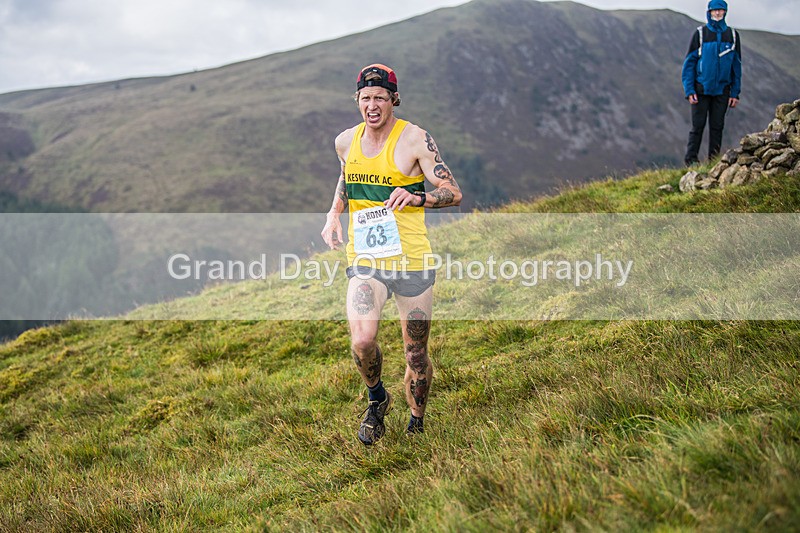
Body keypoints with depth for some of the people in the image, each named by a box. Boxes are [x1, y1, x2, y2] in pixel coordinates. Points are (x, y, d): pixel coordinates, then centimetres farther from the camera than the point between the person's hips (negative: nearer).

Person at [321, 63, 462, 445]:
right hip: (364, 259, 3)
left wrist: (417, 198, -26)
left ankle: (416, 425, 30)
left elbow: (453, 194, -7)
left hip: (412, 259, -2)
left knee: (416, 353, 6)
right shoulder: (345, 142, 8)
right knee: (361, 341, -20)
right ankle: (377, 400, 12)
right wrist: (334, 214, 11)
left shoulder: (415, 139, -7)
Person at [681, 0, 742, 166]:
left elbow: (737, 66, 9)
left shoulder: (733, 35, 7)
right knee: (698, 126, -3)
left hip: (722, 90, 2)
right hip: (701, 89, -2)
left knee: (717, 127, 5)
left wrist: (735, 93, 2)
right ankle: (691, 160, 2)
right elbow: (689, 63, 0)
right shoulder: (700, 34, 0)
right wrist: (689, 90, -9)